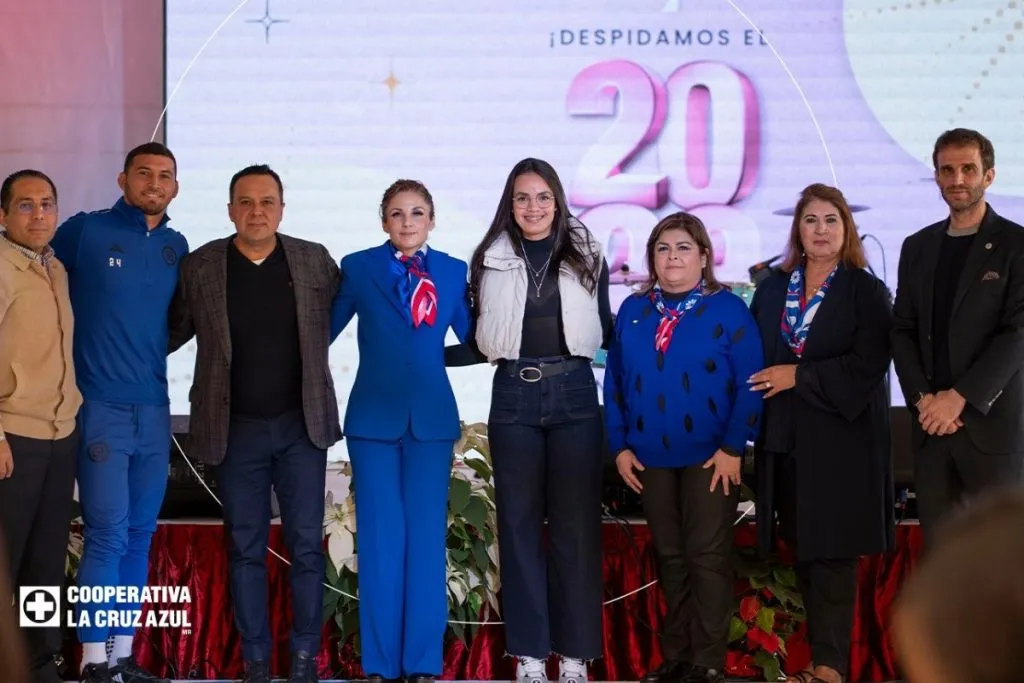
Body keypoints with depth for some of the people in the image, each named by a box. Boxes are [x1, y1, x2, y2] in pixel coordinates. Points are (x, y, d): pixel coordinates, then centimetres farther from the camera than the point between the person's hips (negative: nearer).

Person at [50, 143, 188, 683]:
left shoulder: (177, 248, 10)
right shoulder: (85, 231, -4)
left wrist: (147, 353, 12)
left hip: (154, 409, 5)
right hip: (102, 407, -5)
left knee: (140, 535, 8)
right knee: (107, 534, -8)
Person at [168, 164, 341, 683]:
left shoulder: (315, 261, 0)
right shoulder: (200, 266, -2)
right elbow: (174, 331, 7)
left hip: (301, 425, 0)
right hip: (235, 430, 0)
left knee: (306, 544, 3)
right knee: (245, 547, 7)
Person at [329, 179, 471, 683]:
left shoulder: (453, 271, 7)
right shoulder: (358, 267, 2)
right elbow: (323, 332, 5)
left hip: (432, 417, 1)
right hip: (374, 416, -1)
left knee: (426, 538, 0)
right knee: (380, 538, -1)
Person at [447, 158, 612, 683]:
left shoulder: (587, 257, 5)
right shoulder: (490, 261, 5)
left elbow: (604, 331, 11)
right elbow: (481, 344, 8)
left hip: (574, 396, -1)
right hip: (513, 399, 1)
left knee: (575, 523, 1)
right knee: (519, 523, 3)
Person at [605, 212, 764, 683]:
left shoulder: (728, 309, -6)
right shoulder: (632, 311, 7)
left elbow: (749, 384, -10)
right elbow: (615, 383, 8)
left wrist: (733, 446, -14)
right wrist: (619, 445, 2)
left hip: (710, 457, -4)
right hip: (650, 458, 4)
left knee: (707, 556, 0)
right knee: (669, 557, 11)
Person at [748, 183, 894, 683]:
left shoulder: (865, 290, -1)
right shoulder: (773, 288, 12)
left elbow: (867, 364, -10)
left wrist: (799, 375, -12)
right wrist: (768, 381, -4)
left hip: (842, 438, -4)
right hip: (786, 438, 4)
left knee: (833, 551, -6)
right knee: (803, 549, 5)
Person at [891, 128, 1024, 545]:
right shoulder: (917, 246, 14)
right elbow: (902, 330, 10)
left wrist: (959, 397, -15)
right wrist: (922, 398, -5)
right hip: (930, 421, 4)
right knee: (937, 542, 5)